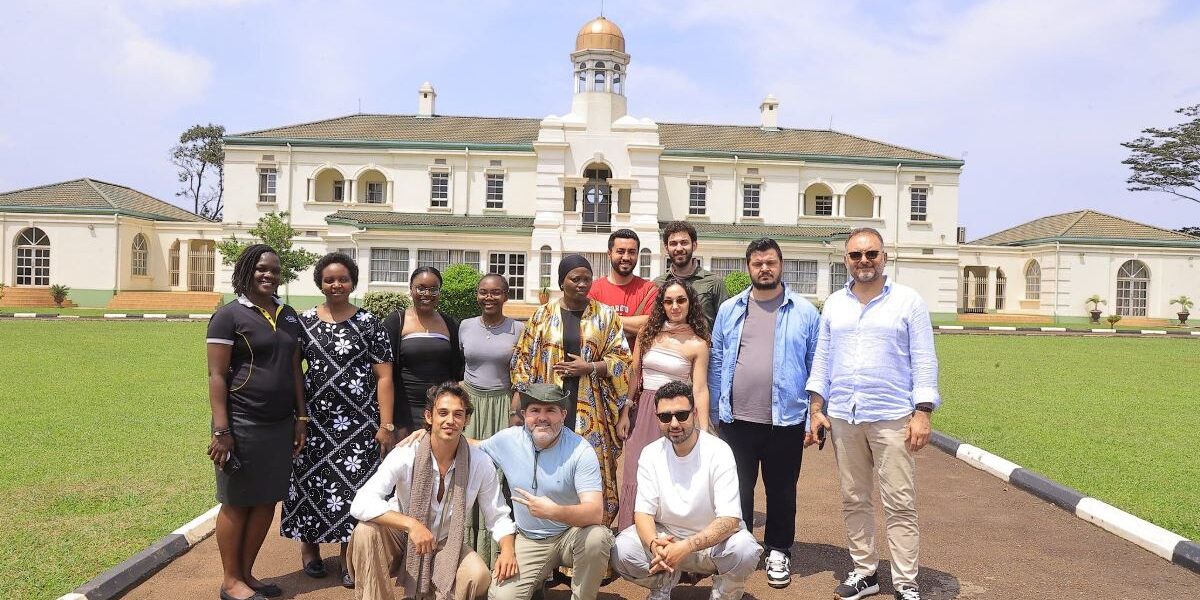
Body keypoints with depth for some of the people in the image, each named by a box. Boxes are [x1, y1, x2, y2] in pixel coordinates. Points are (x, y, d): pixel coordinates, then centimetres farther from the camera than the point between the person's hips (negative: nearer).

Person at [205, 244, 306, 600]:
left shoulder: (288, 316, 11)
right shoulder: (230, 315, -7)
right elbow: (217, 376, -11)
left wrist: (301, 417, 11)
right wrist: (221, 430, -16)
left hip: (280, 425, 6)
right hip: (243, 425, -6)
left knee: (267, 501, 12)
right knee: (236, 503, 5)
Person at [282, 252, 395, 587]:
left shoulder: (368, 323, 0)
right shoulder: (305, 321, 6)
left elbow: (384, 376, -2)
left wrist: (385, 425, -7)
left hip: (358, 421, -2)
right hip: (315, 420, 2)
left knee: (353, 484, 0)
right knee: (312, 480, 7)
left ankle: (349, 555, 16)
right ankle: (309, 546, 29)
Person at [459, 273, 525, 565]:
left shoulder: (518, 329, 0)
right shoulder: (465, 327, 7)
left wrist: (515, 411, -9)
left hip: (502, 406, -2)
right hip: (469, 403, 2)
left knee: (498, 474, -3)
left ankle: (495, 551, 9)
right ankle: (465, 549, 11)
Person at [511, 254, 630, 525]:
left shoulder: (605, 315, 6)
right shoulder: (542, 315, 8)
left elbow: (620, 360, 4)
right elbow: (523, 359, 8)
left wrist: (588, 367, -11)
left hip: (591, 409, 0)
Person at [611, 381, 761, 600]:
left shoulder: (719, 451, -17)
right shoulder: (650, 454, -7)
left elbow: (730, 520, -23)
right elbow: (643, 511, -8)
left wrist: (686, 547, -37)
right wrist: (654, 543, -31)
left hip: (713, 539, -2)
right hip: (666, 536, 2)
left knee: (745, 550, -33)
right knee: (621, 551, -24)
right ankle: (665, 581, 8)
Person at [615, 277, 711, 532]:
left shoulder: (697, 344, -2)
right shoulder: (648, 333, 6)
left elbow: (700, 390, -5)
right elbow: (633, 375, 10)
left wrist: (703, 432, -10)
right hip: (643, 413, 3)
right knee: (638, 477, 4)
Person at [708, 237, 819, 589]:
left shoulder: (804, 312, 0)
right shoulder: (730, 310, 5)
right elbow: (717, 363, 6)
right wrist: (715, 412, 4)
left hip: (785, 420, -1)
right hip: (737, 420, 2)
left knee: (781, 491, 12)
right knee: (737, 489, 13)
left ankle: (778, 553, 29)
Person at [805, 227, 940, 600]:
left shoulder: (908, 301, 0)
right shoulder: (834, 304, 11)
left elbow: (924, 360, -3)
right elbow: (822, 359, 12)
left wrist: (922, 413, -10)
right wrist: (816, 408, 6)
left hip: (892, 418, -4)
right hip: (843, 417, 4)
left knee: (900, 504, -1)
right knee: (854, 500, 11)